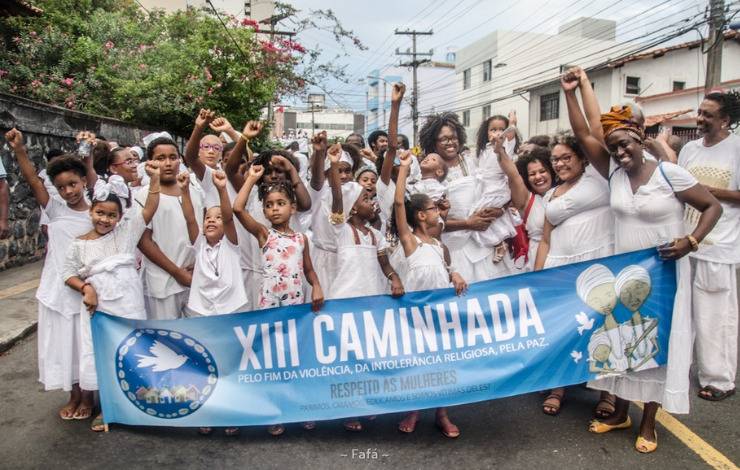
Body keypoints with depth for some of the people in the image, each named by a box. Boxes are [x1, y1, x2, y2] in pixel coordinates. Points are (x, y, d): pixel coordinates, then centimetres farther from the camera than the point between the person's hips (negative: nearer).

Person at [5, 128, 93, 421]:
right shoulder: (55, 210, -2)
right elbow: (33, 182, -14)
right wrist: (19, 151, -27)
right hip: (57, 290, 2)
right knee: (62, 343, 12)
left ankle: (88, 396, 27)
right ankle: (74, 395, 30)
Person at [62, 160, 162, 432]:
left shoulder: (126, 231, 1)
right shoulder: (79, 244, 2)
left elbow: (149, 209, -6)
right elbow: (68, 272, 7)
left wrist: (154, 179, -15)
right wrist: (86, 288, -10)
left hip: (128, 302, 0)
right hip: (97, 304, 0)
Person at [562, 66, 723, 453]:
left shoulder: (669, 173, -12)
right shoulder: (614, 174, -1)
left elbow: (712, 207, -6)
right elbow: (584, 135, -6)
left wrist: (690, 241, -20)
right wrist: (571, 92, -8)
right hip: (622, 272, 4)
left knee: (657, 344, 6)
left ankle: (648, 424, 20)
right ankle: (620, 412, 29)